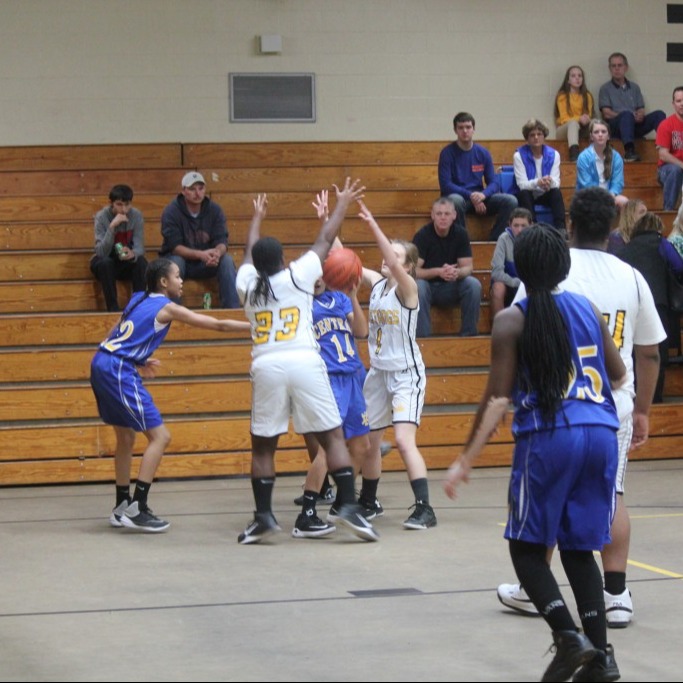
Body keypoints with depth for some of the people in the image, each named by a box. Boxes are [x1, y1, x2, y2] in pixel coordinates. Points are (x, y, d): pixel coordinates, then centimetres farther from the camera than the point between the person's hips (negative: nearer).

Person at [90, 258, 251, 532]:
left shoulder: (138, 299, 18)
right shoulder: (167, 307, -2)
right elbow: (218, 325, 0)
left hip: (101, 365, 9)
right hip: (119, 371, -9)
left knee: (126, 436, 21)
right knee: (160, 436, -5)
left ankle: (122, 508, 27)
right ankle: (137, 509, -9)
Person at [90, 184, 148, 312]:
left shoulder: (136, 216, -12)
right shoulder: (101, 217, -18)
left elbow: (139, 247, -17)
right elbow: (101, 252, -27)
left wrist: (133, 254, -42)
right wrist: (112, 227, -38)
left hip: (127, 263, 1)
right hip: (106, 264, -1)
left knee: (141, 261, -30)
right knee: (105, 262, -35)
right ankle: (113, 307, -28)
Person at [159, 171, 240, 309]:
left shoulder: (214, 210, -5)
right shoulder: (171, 212, -14)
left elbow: (222, 241, -11)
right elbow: (174, 247, -21)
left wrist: (217, 253, -37)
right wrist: (200, 254, -37)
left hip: (206, 263, 2)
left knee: (227, 260, -25)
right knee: (175, 262, -35)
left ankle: (232, 310, -25)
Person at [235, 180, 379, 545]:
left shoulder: (247, 284, 13)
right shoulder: (298, 276, 7)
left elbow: (250, 251, 33)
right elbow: (325, 240, 18)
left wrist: (256, 217, 51)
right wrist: (342, 204, 32)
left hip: (266, 366, 2)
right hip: (304, 362, -2)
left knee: (263, 445, 11)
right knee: (332, 436, 3)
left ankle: (263, 516, 5)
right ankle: (348, 505, -6)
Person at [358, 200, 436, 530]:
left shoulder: (408, 288, -13)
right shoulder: (376, 282, 4)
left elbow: (392, 263, -33)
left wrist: (373, 226, -41)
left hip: (406, 374, -7)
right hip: (378, 373, 7)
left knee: (404, 441, -20)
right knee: (369, 442, 14)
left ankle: (424, 509, -19)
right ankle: (367, 502, 33)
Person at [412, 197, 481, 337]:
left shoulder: (461, 234, -5)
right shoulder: (422, 235, -14)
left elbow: (468, 267, -7)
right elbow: (413, 270, -19)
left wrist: (457, 272, -32)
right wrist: (438, 272, -35)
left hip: (451, 288, 3)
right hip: (428, 285, -3)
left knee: (474, 284, -25)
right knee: (418, 286, -36)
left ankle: (468, 335, -16)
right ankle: (423, 337, -31)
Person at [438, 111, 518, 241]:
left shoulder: (483, 153, 7)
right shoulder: (447, 153, -4)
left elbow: (493, 183, 5)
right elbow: (445, 185, -11)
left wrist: (483, 195, -19)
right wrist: (470, 196, -21)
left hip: (479, 197, 4)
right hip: (459, 197, -4)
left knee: (510, 201, -19)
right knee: (455, 200, -40)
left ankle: (493, 239, -13)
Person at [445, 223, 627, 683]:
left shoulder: (512, 321, -1)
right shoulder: (589, 309, 11)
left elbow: (498, 397, -5)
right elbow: (618, 375, 19)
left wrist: (467, 459, -1)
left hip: (547, 438, -4)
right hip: (601, 436, 4)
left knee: (527, 547, 8)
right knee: (579, 549, 14)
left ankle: (569, 636, -11)